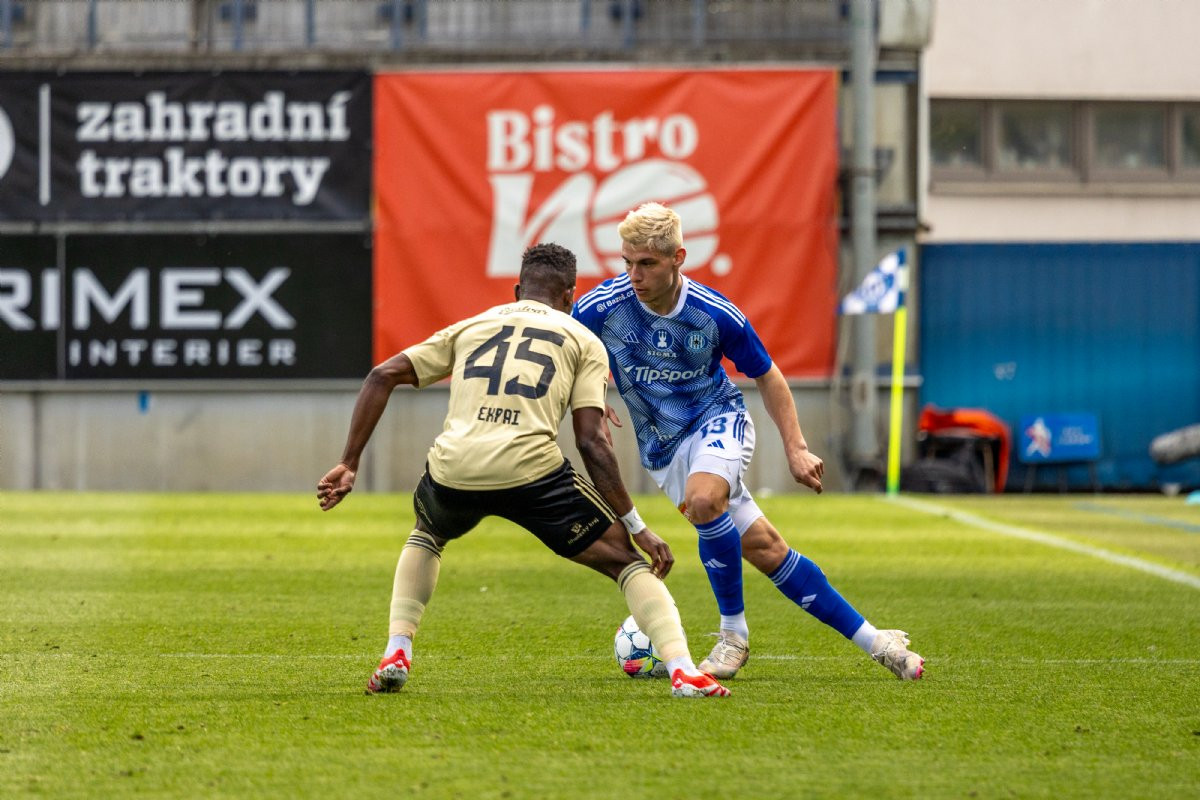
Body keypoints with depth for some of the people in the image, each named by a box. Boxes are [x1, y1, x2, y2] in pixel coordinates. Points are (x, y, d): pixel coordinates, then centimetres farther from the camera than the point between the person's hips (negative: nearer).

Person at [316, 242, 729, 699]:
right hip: (531, 468, -3)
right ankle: (683, 672, -8)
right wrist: (637, 527, 9)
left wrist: (350, 464, 21)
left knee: (426, 537, 38)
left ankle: (396, 657, 21)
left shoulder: (469, 327, 27)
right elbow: (591, 440, 6)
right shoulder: (583, 341, 18)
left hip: (453, 472, 3)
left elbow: (383, 376, 19)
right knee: (627, 562, 12)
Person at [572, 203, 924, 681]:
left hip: (719, 419, -2)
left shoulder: (715, 314, -16)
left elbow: (766, 375, 0)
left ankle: (733, 634, -17)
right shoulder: (601, 308, -17)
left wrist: (795, 448, -3)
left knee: (703, 499, -35)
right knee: (762, 548, -7)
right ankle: (872, 640, 1)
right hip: (664, 450, 2)